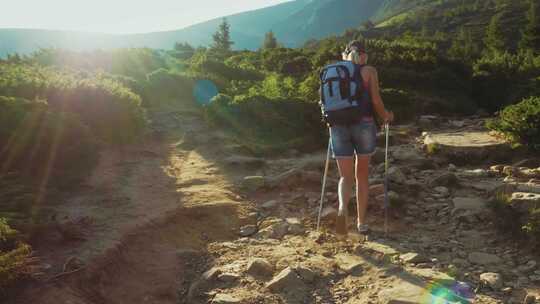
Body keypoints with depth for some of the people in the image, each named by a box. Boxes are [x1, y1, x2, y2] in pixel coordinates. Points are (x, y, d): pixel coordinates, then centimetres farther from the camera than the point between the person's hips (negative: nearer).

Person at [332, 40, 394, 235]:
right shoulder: (369, 71, 3)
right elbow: (376, 101, -4)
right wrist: (386, 116, 15)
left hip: (339, 126, 2)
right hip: (364, 125, -1)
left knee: (346, 177, 7)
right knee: (362, 175, 15)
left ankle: (342, 210, -23)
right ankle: (361, 222, 19)